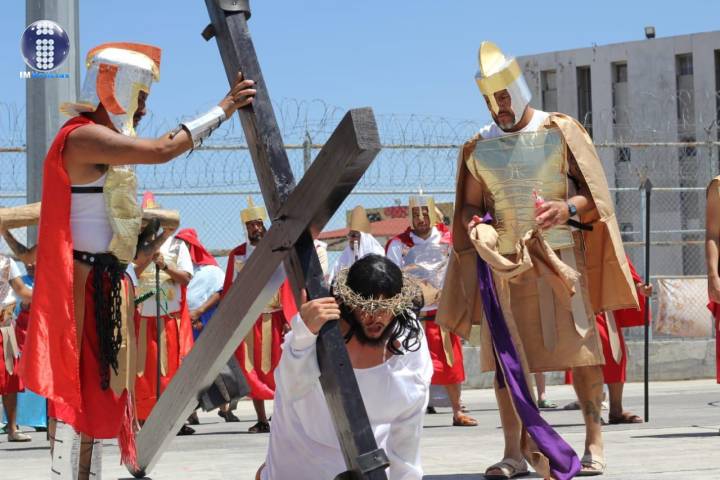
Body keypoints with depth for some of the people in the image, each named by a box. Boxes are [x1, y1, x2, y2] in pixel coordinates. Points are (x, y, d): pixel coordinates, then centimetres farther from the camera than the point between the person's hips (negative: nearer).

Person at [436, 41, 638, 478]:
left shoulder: (560, 132, 0)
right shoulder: (479, 148, 9)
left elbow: (595, 193, -1)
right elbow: (470, 206, 17)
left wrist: (568, 207, -21)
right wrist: (477, 229, -5)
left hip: (559, 258, -3)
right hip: (504, 263, 3)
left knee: (580, 348, -5)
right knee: (505, 355, 0)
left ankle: (594, 443, 2)